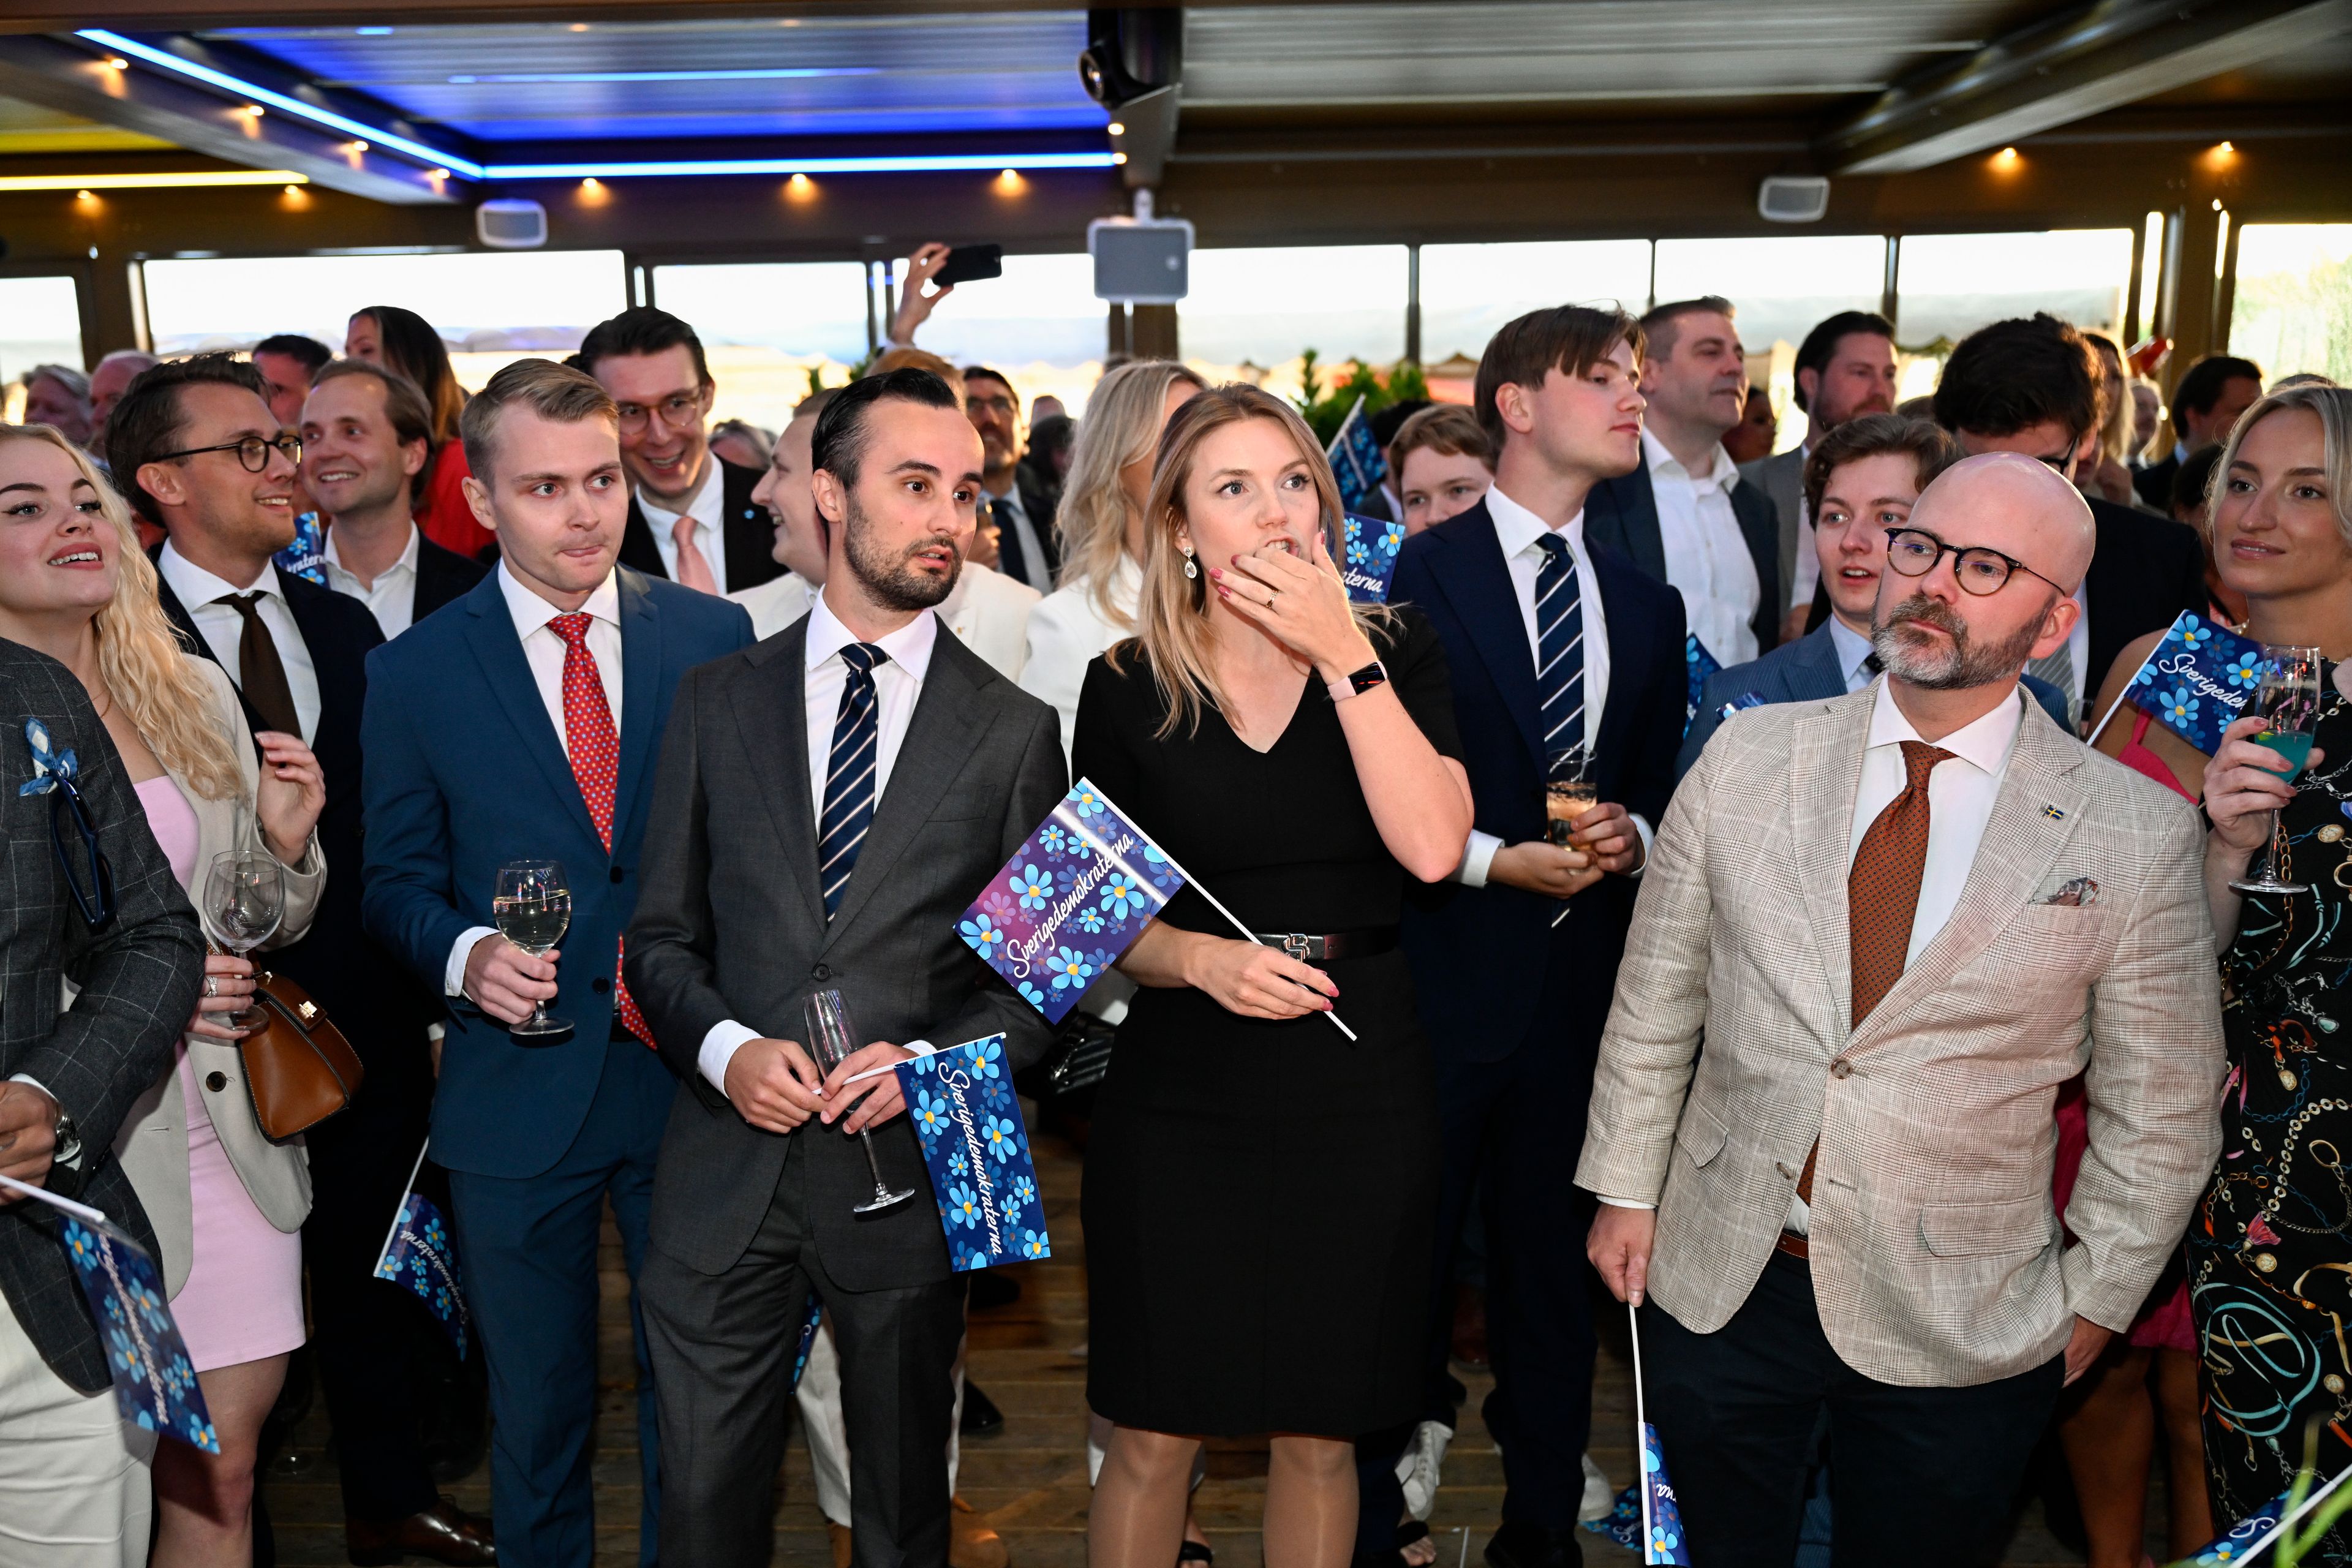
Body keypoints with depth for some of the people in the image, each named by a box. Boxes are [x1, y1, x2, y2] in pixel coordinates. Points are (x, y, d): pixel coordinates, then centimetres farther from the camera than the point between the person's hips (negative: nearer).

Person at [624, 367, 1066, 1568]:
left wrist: (937, 1061, -15)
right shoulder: (717, 701, 4)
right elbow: (661, 934, 7)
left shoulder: (1015, 729, 0)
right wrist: (726, 1048, -11)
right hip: (727, 1168, 1)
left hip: (911, 1171, 0)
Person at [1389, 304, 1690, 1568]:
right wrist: (1494, 861, -16)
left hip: (1583, 975, 5)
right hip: (1445, 972, -4)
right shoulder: (1421, 574, -5)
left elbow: (1660, 788, 16)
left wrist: (1631, 838, -5)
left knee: (1554, 1254, 14)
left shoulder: (1646, 606, 12)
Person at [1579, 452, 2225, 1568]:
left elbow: (2159, 1115, 0)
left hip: (1962, 1340, -1)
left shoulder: (2138, 835, -8)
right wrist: (1625, 1190, 4)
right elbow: (1655, 997, 2)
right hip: (1713, 1285, 2)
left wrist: (2092, 1300, 4)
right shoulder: (1747, 757, -4)